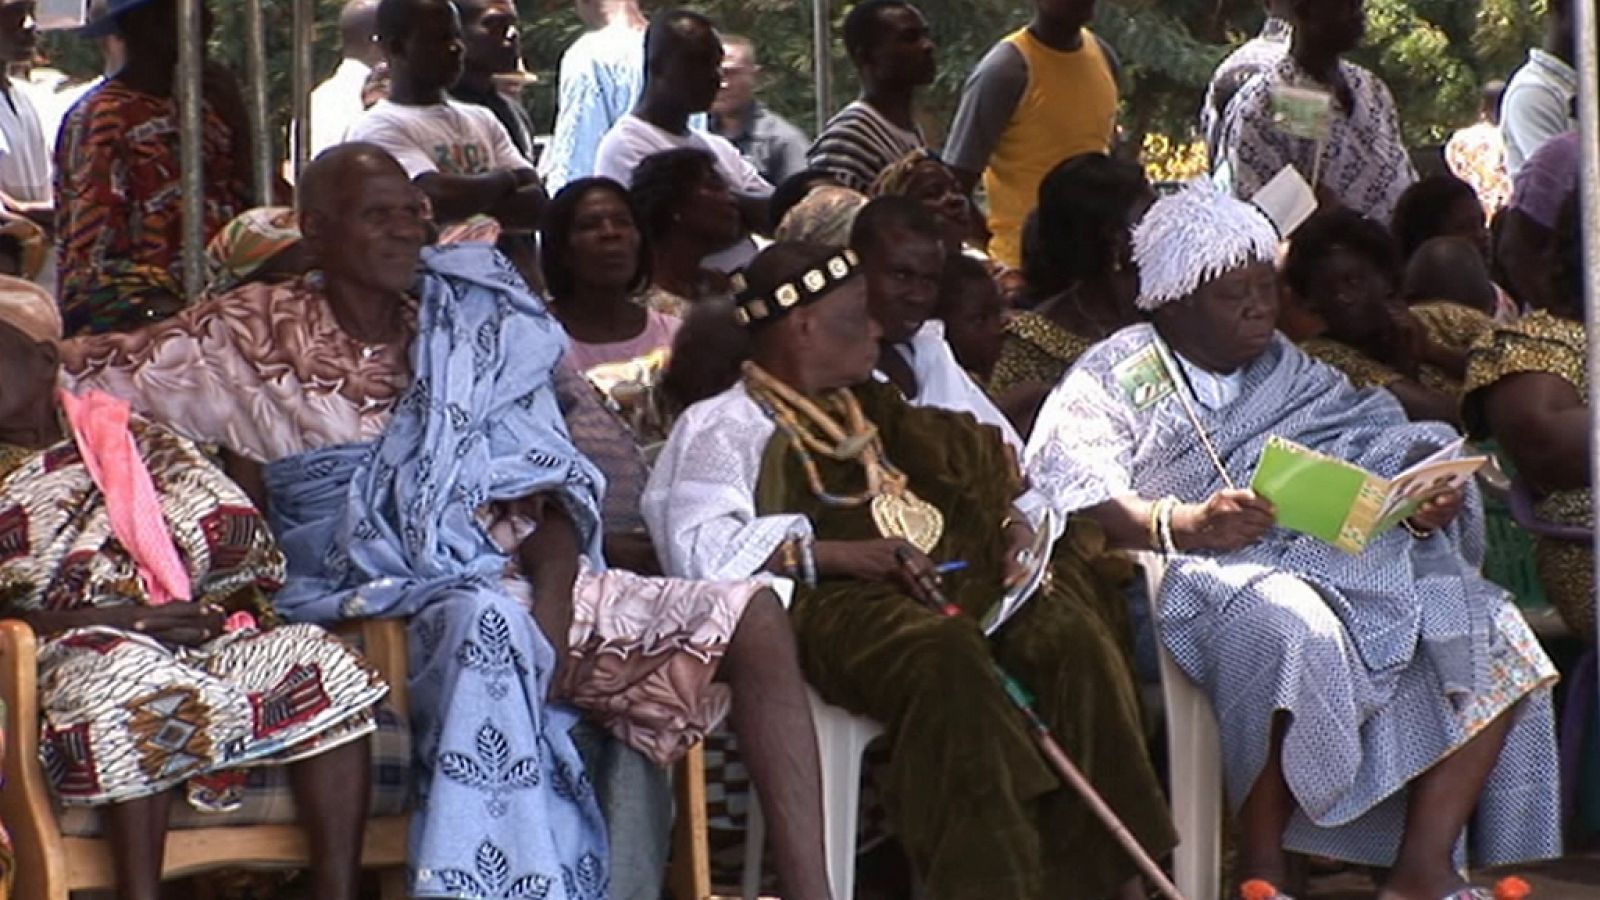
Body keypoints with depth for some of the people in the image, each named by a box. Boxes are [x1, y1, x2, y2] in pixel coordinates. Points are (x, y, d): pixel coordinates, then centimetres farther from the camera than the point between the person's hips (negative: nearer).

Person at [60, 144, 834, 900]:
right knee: (487, 622, -40)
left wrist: (552, 607, -13)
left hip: (518, 578, 4)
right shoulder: (257, 339, 7)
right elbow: (76, 378, 5)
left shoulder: (477, 327, 13)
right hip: (381, 600, -4)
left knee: (757, 620, -14)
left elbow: (551, 486, 5)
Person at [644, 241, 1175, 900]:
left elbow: (978, 468, 35)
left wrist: (1013, 524, 10)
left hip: (946, 578, 7)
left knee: (1074, 636, -22)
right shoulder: (727, 425, 5)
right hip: (837, 601, -7)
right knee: (945, 656, -38)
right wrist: (849, 554, -18)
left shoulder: (874, 410, 29)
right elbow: (700, 546, -11)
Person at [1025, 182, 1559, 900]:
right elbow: (1069, 487, -11)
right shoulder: (1121, 375, 6)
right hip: (1206, 575, -7)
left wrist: (1423, 505, -6)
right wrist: (1183, 524, -28)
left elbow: (1376, 455, 19)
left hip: (1338, 561, 7)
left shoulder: (1293, 374, 26)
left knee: (1489, 630, -13)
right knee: (1289, 628, -40)